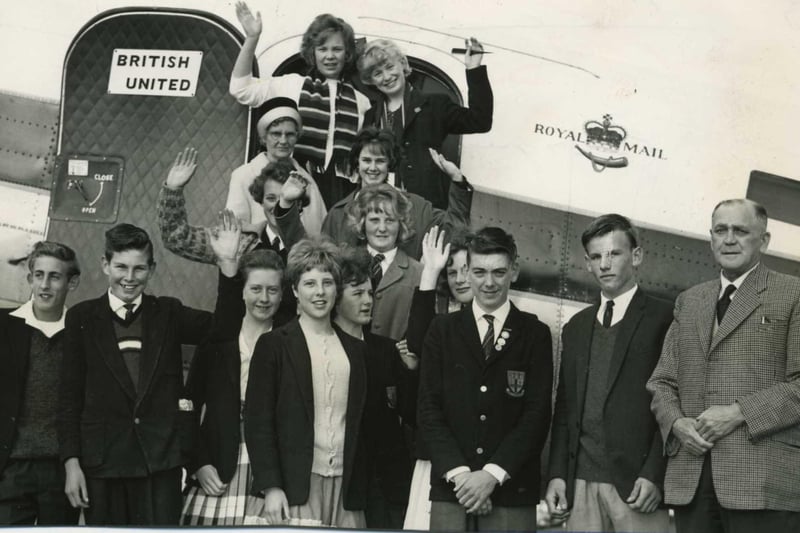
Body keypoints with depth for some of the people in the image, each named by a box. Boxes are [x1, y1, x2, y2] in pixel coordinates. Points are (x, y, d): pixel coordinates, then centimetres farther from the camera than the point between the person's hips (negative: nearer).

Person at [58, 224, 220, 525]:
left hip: (160, 457, 0)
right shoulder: (82, 317, 6)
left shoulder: (168, 313, 9)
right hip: (102, 460, 0)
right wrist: (71, 463, -2)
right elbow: (70, 396, 5)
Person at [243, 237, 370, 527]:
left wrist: (359, 493, 11)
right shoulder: (273, 344, 3)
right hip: (290, 489, -3)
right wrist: (271, 486, -11)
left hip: (343, 490, 3)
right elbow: (257, 421, -2)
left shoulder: (356, 349, 14)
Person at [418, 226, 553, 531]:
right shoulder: (442, 330, 10)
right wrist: (459, 473, -8)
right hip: (450, 490, 1)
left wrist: (493, 474, -10)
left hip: (512, 493, -1)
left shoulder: (535, 334, 6)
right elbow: (429, 409, 4)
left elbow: (538, 413, 0)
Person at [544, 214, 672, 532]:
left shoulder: (664, 319, 1)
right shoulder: (576, 327, 17)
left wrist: (654, 475, -13)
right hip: (580, 485, 5)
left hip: (636, 483, -4)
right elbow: (565, 407, 16)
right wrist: (557, 473, 6)